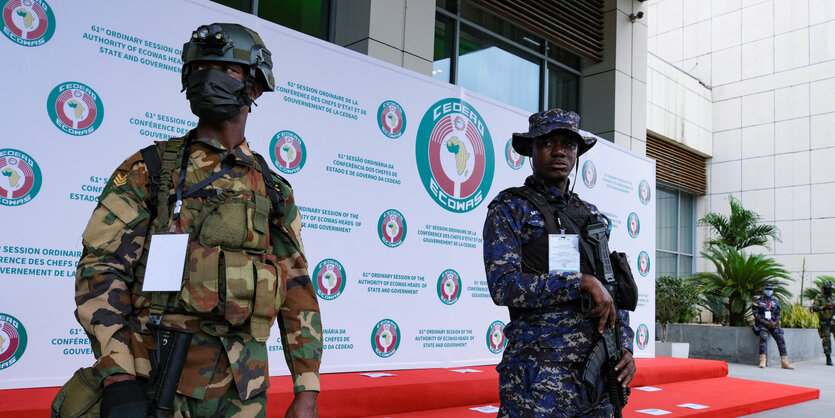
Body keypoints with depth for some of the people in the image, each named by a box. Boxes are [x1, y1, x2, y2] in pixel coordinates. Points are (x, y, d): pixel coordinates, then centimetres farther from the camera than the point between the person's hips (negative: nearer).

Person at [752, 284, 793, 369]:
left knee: (781, 339, -16)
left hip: (773, 324, 4)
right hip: (762, 324, -4)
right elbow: (756, 314, -4)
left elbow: (778, 314, 12)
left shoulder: (775, 301, 15)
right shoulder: (757, 300, 3)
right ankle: (762, 361, -36)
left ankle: (784, 362, -13)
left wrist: (775, 322, -9)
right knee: (764, 337, -29)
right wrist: (765, 322, -14)